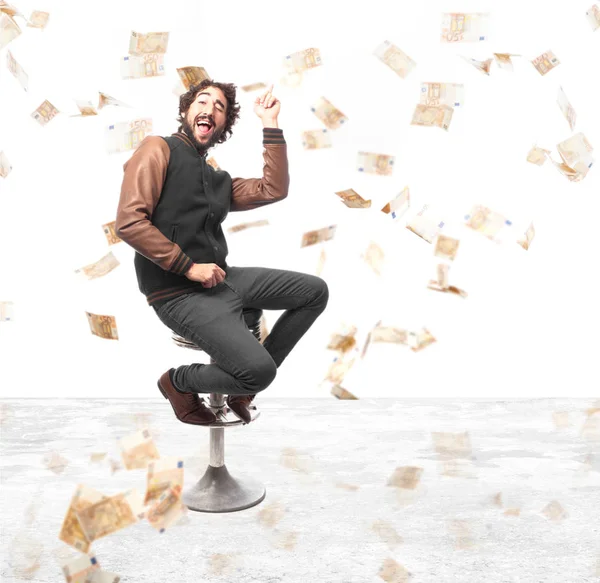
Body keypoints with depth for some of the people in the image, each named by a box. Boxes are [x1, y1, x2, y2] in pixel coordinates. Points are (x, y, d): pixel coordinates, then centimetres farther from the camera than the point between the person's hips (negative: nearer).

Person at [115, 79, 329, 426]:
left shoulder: (218, 180, 20)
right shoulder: (159, 149, -2)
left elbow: (275, 190, 10)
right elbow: (129, 222, -14)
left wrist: (271, 124, 12)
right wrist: (189, 267, -16)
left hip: (221, 279, 8)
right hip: (180, 293, -8)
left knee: (315, 291, 5)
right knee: (259, 370, -24)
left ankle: (246, 384, 11)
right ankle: (179, 382, 8)